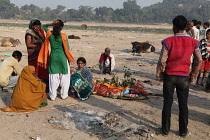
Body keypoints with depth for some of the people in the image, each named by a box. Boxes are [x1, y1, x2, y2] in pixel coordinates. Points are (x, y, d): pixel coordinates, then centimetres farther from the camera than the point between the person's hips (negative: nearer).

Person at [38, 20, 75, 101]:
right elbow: (67, 48, -8)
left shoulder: (49, 34, -3)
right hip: (62, 57, -3)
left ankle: (52, 96, 15)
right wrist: (69, 59, 5)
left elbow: (44, 26, 18)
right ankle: (64, 95, 18)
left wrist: (51, 24, 3)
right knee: (64, 77, 10)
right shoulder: (63, 36, -13)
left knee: (53, 77, 9)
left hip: (53, 57, 3)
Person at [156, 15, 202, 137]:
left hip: (169, 76, -1)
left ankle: (165, 129, 19)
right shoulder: (193, 42, -3)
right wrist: (194, 76, 10)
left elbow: (162, 60, -13)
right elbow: (199, 61, 1)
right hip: (184, 77, 2)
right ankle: (184, 131, 21)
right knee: (183, 104, 11)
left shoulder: (168, 41, -11)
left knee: (167, 104, 9)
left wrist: (159, 74, 1)